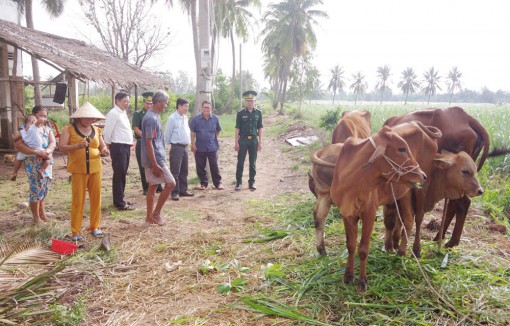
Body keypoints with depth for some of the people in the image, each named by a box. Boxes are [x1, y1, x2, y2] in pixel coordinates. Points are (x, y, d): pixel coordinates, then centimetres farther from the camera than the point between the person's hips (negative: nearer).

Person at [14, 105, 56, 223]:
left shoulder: (47, 129, 10)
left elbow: (53, 143, -3)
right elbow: (18, 144, -19)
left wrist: (46, 152, -23)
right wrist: (36, 152, -28)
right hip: (34, 164, -6)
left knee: (43, 190, 14)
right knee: (36, 190, -1)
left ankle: (42, 213, 27)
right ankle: (36, 218, 10)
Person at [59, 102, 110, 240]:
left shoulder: (96, 130, 10)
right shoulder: (69, 128, -1)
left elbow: (103, 147, 17)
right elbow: (62, 147, -9)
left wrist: (105, 151, -7)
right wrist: (77, 146, -26)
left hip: (95, 169, 4)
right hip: (78, 170, -4)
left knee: (96, 198, 8)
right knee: (78, 200, 0)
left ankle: (94, 227, 22)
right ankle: (75, 231, 9)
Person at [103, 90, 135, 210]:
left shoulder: (123, 113, 17)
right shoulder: (113, 113, -12)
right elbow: (107, 132, -14)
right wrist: (107, 146, -7)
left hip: (126, 147, 9)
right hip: (118, 147, -9)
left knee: (122, 174, 15)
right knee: (119, 174, -5)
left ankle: (120, 199, 25)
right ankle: (120, 203, 0)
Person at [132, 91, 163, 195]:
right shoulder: (137, 114, 0)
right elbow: (135, 128, -8)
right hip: (142, 143, -3)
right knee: (144, 167, 2)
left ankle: (158, 186, 15)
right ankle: (146, 188, 11)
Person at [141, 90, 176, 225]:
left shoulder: (154, 116, 13)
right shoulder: (151, 118, -18)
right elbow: (148, 142, -22)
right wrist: (155, 164, -23)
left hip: (156, 159, 10)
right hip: (155, 160, -10)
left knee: (153, 187, 12)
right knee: (170, 183, -4)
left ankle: (150, 217, 20)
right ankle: (156, 213, 5)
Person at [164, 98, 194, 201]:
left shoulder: (185, 118, 10)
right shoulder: (172, 118, -12)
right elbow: (167, 134, -7)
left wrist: (188, 142, 12)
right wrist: (171, 144, 1)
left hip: (185, 147, 8)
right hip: (176, 148, -7)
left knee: (184, 171, 14)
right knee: (175, 172, -3)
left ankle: (183, 190, 24)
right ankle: (175, 192, 4)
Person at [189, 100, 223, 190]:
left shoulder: (215, 119, -2)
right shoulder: (196, 119, -4)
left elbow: (218, 130, 13)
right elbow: (192, 132, 2)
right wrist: (193, 144, -1)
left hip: (212, 147, 0)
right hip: (200, 147, 1)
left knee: (214, 166, 3)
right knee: (200, 167, 8)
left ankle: (218, 182, 15)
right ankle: (203, 183, 22)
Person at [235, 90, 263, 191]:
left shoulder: (258, 113, 3)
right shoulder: (240, 113, -2)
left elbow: (260, 128, 7)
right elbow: (237, 129, -1)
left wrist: (260, 142, 2)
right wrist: (236, 142, -5)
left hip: (254, 140, 2)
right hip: (243, 140, -1)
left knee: (253, 163, 8)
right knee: (240, 162, 3)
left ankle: (252, 181, 17)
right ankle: (239, 182, 12)